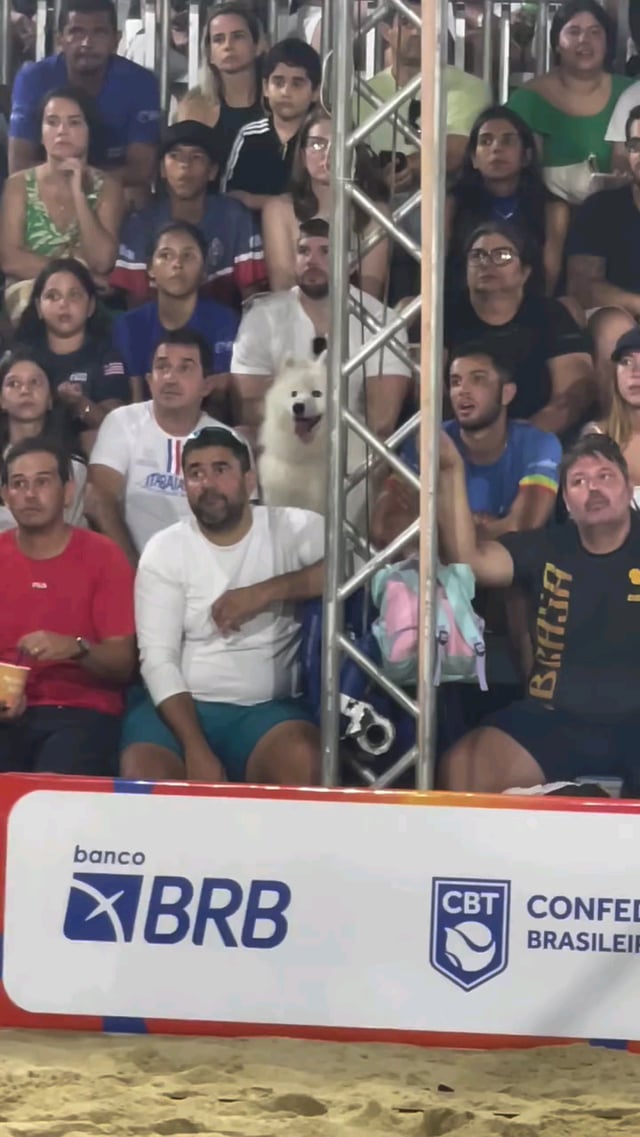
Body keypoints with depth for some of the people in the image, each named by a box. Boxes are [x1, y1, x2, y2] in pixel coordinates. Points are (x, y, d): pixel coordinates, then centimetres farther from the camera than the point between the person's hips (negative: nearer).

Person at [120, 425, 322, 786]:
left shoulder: (293, 529, 3)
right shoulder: (164, 549, 5)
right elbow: (158, 658, -3)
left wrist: (266, 591, -20)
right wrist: (196, 749, -18)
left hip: (269, 708, -1)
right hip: (182, 707, 1)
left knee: (302, 763, -34)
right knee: (142, 776, -30)